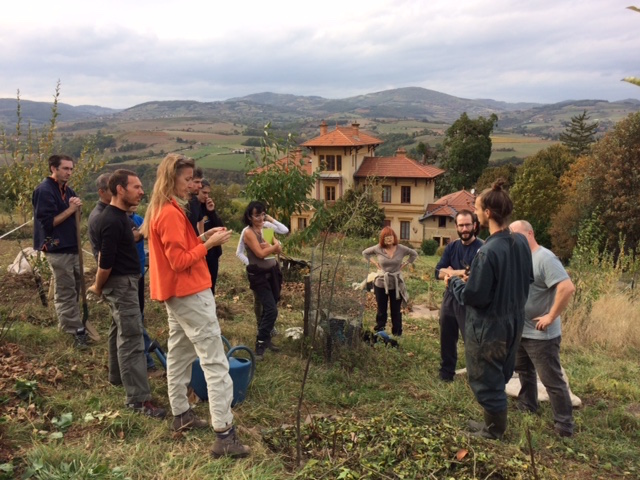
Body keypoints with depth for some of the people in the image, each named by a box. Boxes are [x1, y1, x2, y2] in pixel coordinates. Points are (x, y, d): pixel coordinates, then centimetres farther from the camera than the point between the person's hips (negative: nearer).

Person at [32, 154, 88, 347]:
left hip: (71, 247, 9)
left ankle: (70, 325, 27)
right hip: (57, 249, -9)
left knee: (75, 288, 15)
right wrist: (70, 209, -20)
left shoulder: (67, 190, 13)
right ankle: (77, 331, 1)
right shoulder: (44, 191, -13)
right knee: (66, 292, -3)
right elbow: (48, 222, -18)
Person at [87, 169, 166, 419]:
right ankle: (138, 398, -7)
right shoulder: (112, 221, -23)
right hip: (121, 283, -11)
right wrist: (98, 287, -8)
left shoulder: (118, 215, 9)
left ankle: (117, 376, 38)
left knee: (120, 331, 22)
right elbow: (106, 262, -23)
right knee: (131, 339, -10)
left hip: (124, 281, 11)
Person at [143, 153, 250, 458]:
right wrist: (209, 244, -15)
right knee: (215, 361, -10)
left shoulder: (161, 210, 12)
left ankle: (181, 415, 29)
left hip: (176, 294, 11)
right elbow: (180, 261, -21)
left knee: (180, 353, 17)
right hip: (189, 293, -11)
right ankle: (224, 435, -9)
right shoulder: (171, 213, -19)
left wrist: (202, 238, 6)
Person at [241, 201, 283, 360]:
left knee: (269, 308, 15)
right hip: (258, 274, -7)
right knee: (271, 310, -13)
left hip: (273, 271, 7)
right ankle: (260, 345, -5)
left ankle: (266, 338, 30)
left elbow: (279, 249, 5)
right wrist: (274, 246, -8)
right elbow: (261, 253, -20)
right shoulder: (248, 232, -12)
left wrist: (269, 246, -15)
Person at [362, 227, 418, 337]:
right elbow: (365, 253, 10)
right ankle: (379, 332, 20)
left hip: (396, 284, 0)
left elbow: (414, 254, 11)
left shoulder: (401, 249, -5)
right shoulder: (378, 248, -6)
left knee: (396, 311, 9)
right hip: (381, 284, 0)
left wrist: (405, 264, 1)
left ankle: (397, 334, 18)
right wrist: (374, 262, 0)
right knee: (381, 310, 10)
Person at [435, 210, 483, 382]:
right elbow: (439, 272, -1)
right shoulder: (451, 247, 8)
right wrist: (463, 273, -17)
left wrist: (452, 272, -12)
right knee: (447, 339, 17)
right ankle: (446, 374, 33)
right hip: (449, 299, 6)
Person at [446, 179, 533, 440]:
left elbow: (473, 296, -25)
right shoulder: (521, 242, -2)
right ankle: (495, 423, 41)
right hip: (513, 322, 8)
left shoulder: (488, 252, -28)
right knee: (499, 377, 24)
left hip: (488, 328, -8)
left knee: (486, 380, 12)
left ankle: (494, 431, 30)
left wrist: (454, 282, -4)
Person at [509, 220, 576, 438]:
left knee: (552, 380, 0)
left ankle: (564, 425, 10)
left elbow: (568, 288, -30)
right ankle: (527, 407, 40)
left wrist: (551, 316, -25)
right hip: (521, 330, 9)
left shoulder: (544, 258, -21)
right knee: (524, 371, 23)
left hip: (541, 334, -9)